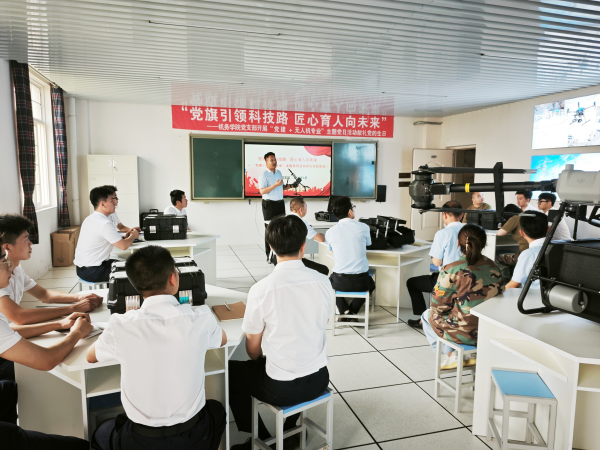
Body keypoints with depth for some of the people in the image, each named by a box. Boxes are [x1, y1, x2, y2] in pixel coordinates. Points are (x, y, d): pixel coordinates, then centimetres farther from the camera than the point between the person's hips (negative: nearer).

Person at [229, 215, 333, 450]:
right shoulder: (323, 282, -9)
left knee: (230, 371, 21)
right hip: (319, 379, 4)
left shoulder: (262, 289, -20)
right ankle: (290, 430, 37)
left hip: (282, 387, -4)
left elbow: (253, 350, -8)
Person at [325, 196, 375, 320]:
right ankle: (353, 311, 19)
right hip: (361, 282, 0)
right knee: (370, 283, 36)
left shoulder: (330, 232, -6)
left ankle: (344, 311, 16)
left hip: (340, 282, 0)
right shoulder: (363, 227, -8)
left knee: (330, 281, 36)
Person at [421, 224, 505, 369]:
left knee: (427, 315, 22)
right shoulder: (493, 266, -2)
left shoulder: (451, 271, -19)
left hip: (465, 334, -6)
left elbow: (439, 305, -14)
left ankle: (449, 356, 18)